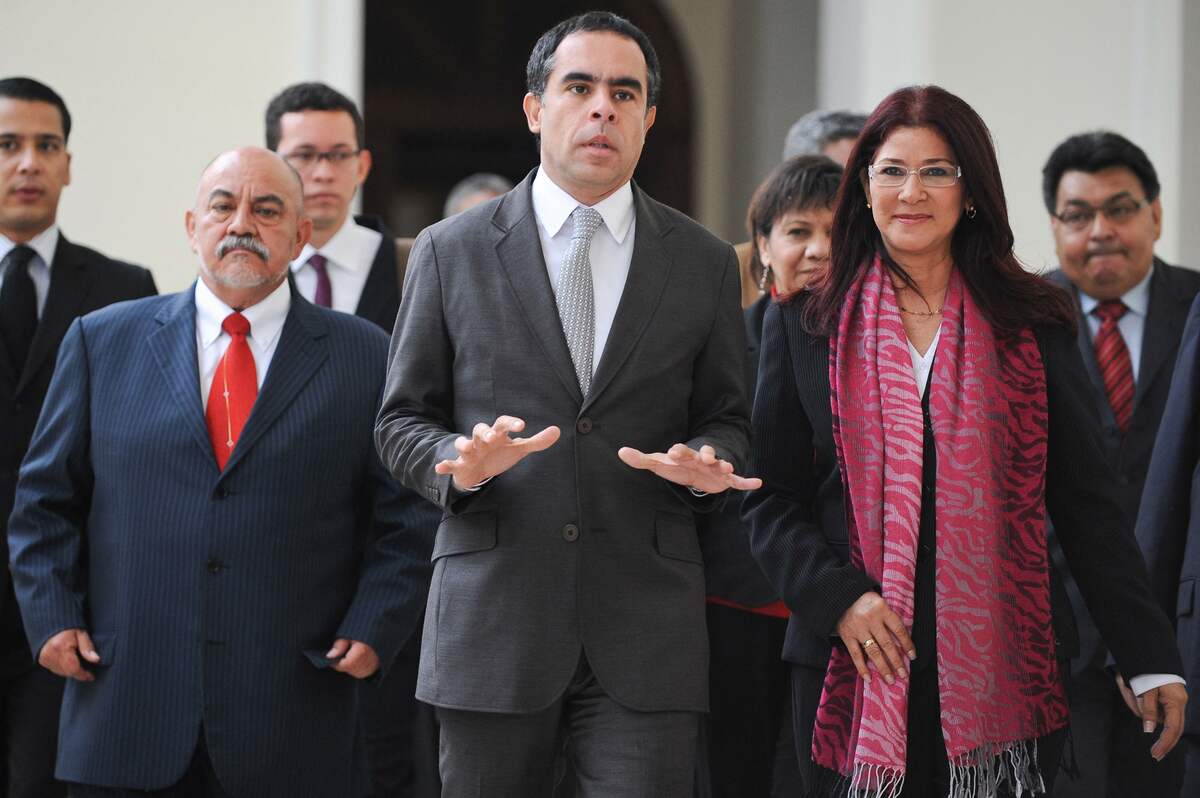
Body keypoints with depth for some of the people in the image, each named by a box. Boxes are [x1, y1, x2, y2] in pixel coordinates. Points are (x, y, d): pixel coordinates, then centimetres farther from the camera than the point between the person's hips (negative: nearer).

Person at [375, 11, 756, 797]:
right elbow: (402, 420, 8)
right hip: (492, 623, 0)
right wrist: (457, 464, -14)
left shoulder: (706, 264, 9)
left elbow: (725, 418, 14)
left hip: (646, 637, 0)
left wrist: (705, 462, -9)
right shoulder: (451, 252, 6)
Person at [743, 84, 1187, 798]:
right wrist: (839, 599, -11)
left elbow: (1088, 505, 5)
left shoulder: (1034, 328, 6)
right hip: (855, 672, 0)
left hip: (1002, 669, 0)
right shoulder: (804, 324, 7)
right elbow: (771, 499, 6)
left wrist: (1150, 658, 0)